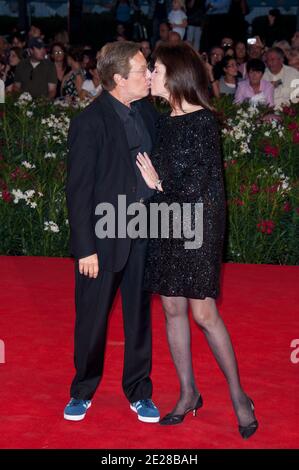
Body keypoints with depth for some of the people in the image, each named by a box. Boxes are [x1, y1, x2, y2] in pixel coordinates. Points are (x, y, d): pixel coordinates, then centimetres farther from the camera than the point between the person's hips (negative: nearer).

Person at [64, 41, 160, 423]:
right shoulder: (89, 123, -15)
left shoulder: (146, 112, 4)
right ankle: (83, 391, 29)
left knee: (139, 315, 14)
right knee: (92, 319, 10)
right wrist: (85, 249, -14)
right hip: (103, 238, -5)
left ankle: (139, 391, 29)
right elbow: (78, 190, -13)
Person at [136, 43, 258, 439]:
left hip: (198, 223, -7)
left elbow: (198, 184, -14)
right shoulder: (164, 122, 8)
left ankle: (239, 396, 10)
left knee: (204, 313, -5)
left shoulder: (203, 121, -12)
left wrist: (160, 186, -3)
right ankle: (189, 394, 21)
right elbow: (154, 174, 12)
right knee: (173, 309, 9)